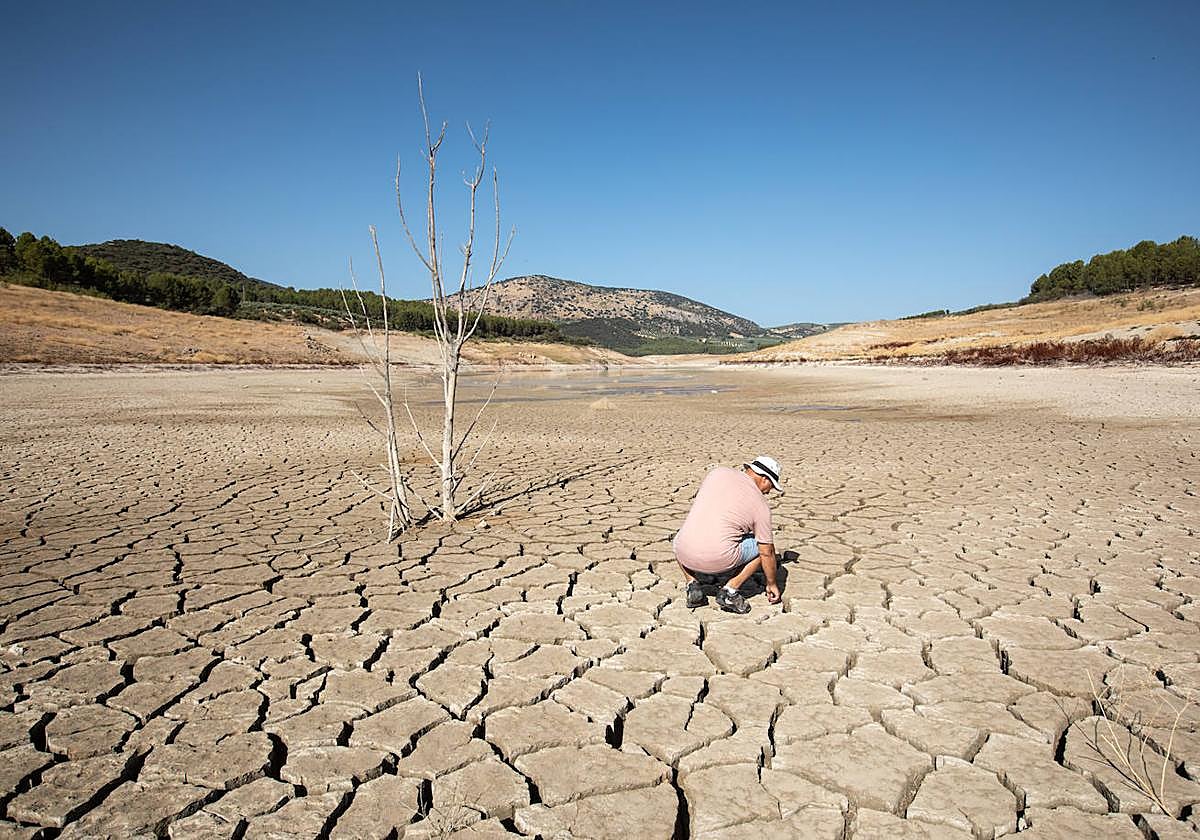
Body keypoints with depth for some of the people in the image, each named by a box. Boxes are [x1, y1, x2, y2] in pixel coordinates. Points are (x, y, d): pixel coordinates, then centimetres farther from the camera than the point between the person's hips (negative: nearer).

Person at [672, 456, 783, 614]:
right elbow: (767, 552, 8)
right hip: (719, 562, -3)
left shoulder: (717, 472, 9)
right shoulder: (760, 504, 2)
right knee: (761, 546, 19)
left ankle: (692, 585, 16)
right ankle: (729, 590, 6)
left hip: (685, 555, 3)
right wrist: (772, 583, 23)